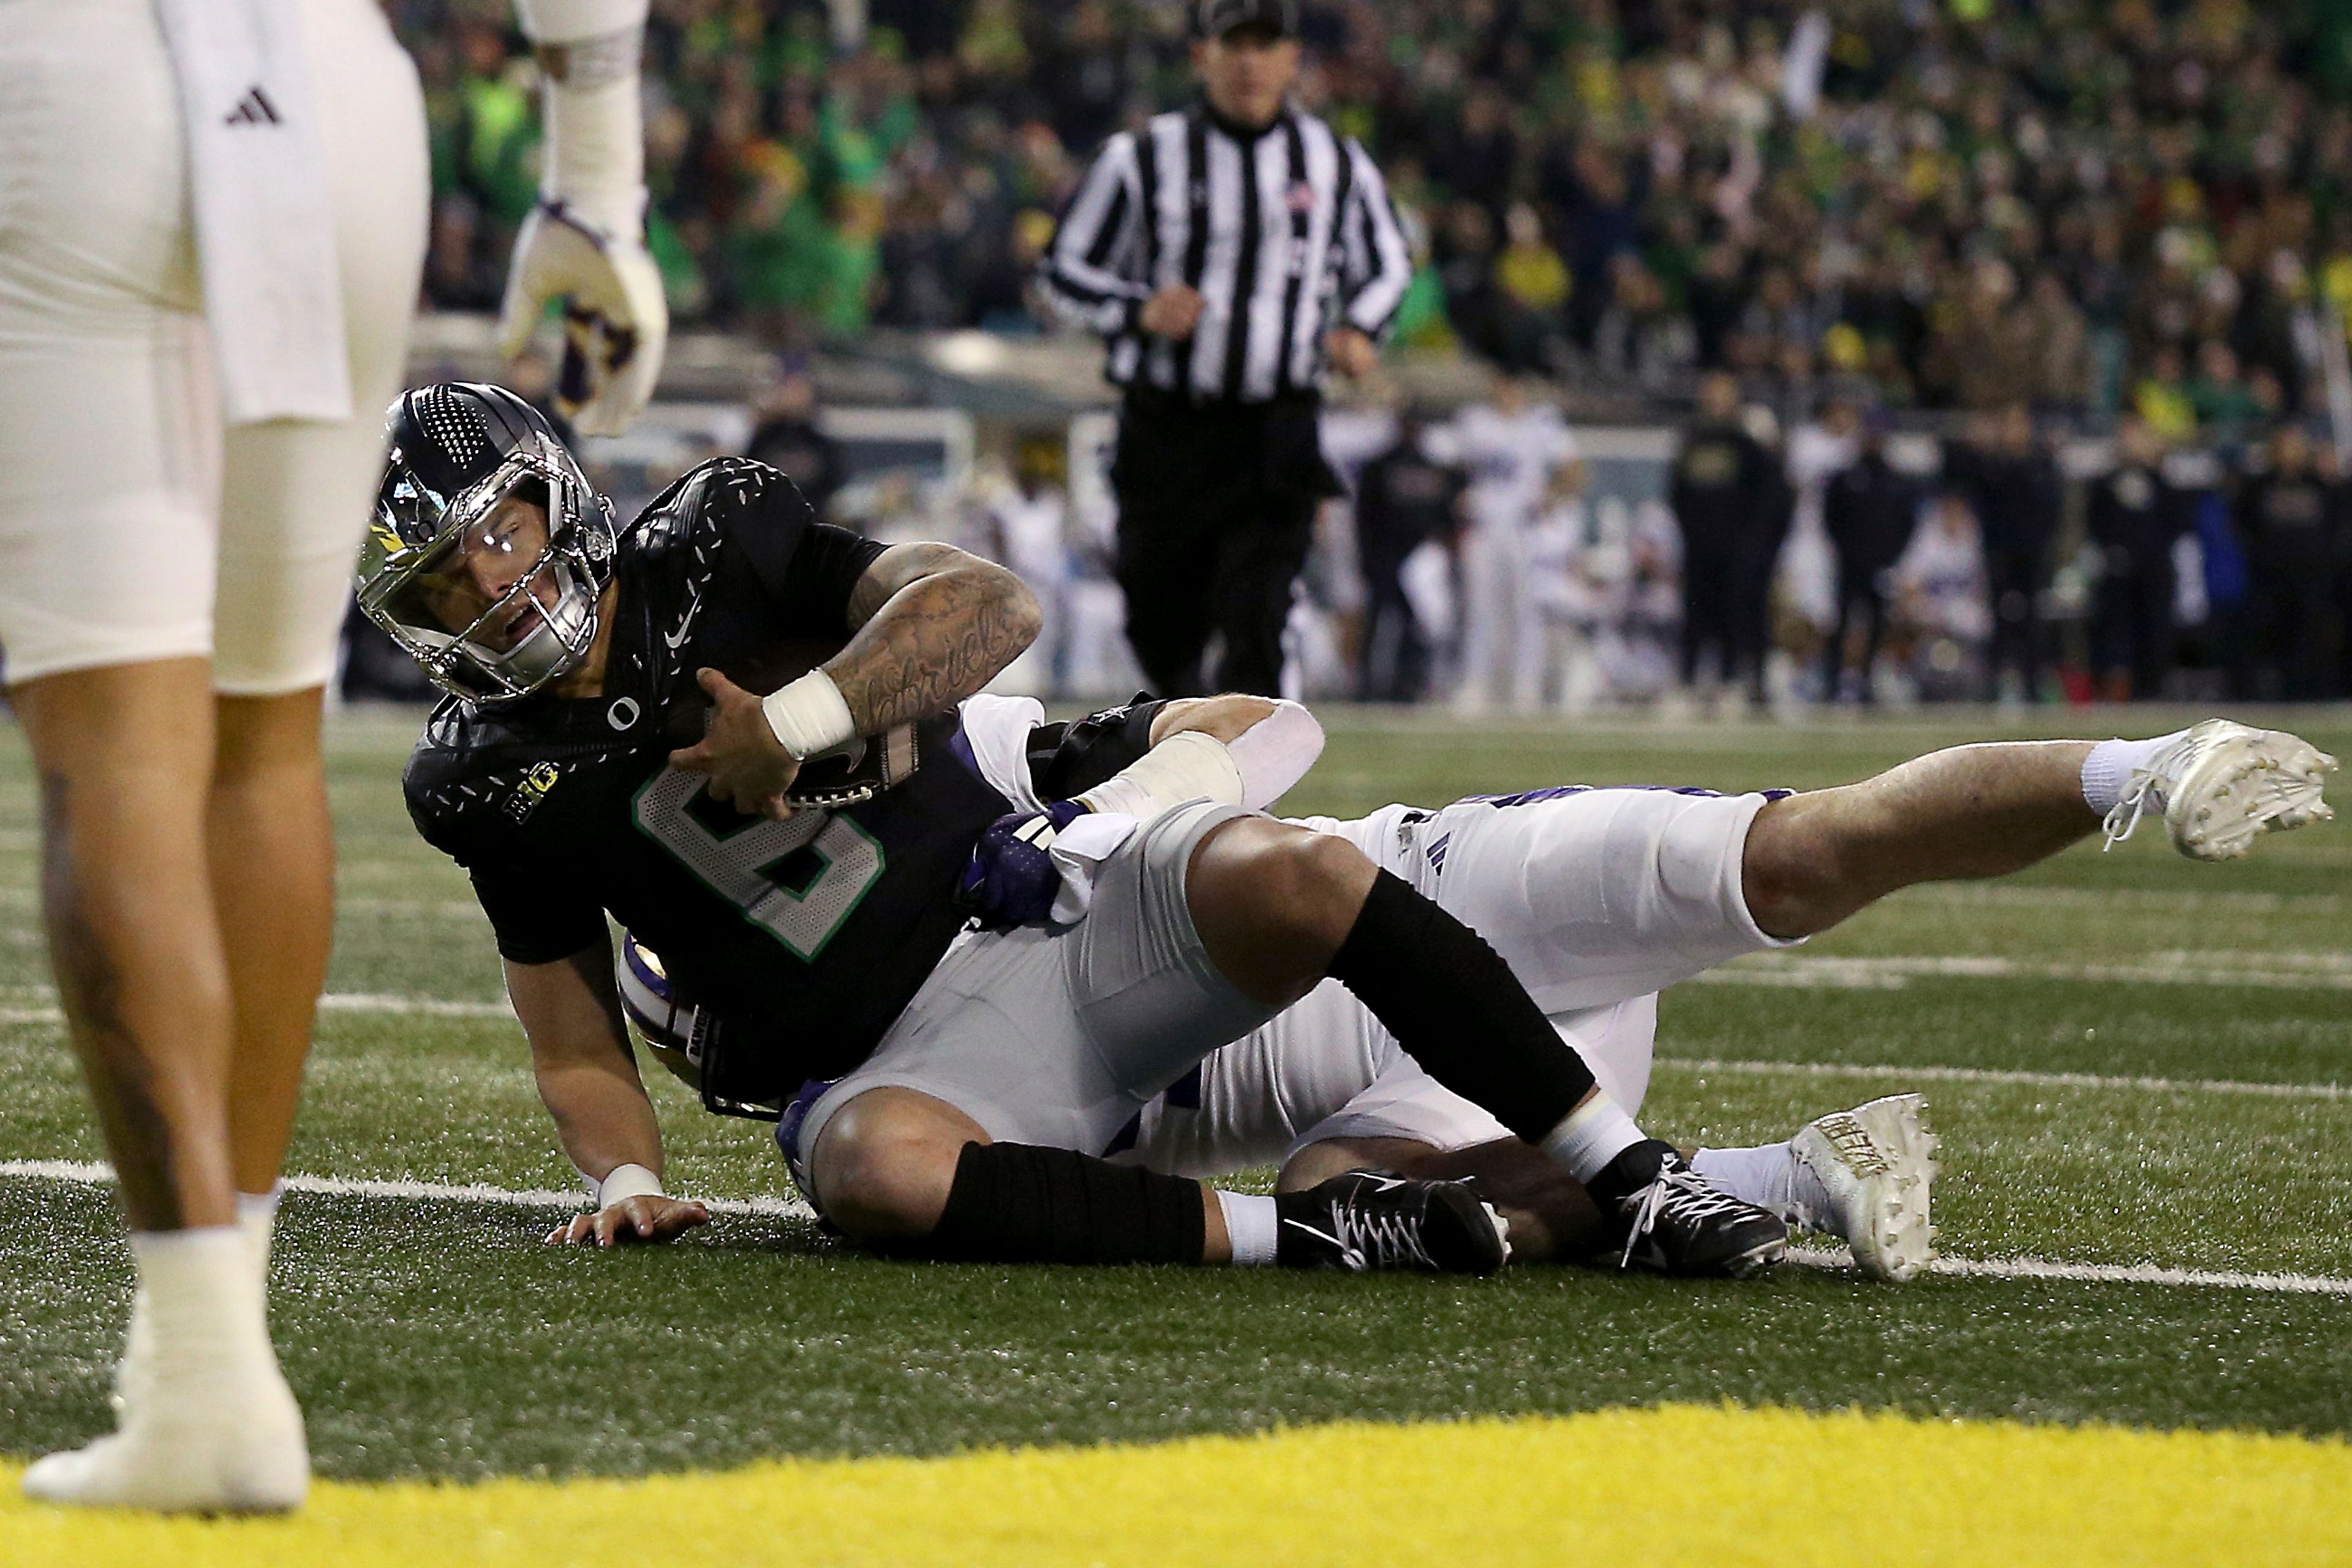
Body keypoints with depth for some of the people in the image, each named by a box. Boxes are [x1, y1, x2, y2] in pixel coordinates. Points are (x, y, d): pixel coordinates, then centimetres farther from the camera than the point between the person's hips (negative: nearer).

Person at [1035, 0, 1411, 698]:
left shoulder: (1338, 163, 6)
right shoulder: (1142, 158, -1)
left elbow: (1387, 264, 21)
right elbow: (1063, 272, 3)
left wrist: (1359, 330, -1)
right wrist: (1140, 311, -17)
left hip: (1279, 434, 0)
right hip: (1165, 428, 0)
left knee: (1255, 620, -17)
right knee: (1160, 630, 11)